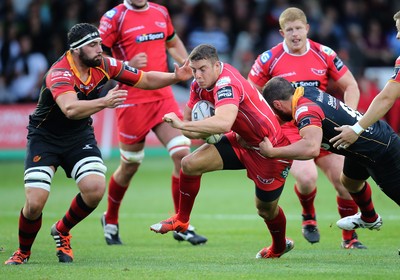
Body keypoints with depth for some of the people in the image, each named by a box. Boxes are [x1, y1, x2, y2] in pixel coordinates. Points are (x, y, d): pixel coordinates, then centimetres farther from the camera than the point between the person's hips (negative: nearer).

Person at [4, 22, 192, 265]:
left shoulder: (104, 65, -10)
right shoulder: (60, 73, -28)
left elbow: (146, 80, 1)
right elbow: (70, 109, -46)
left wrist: (176, 77, -14)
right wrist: (104, 102, -59)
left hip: (80, 136, 5)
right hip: (45, 138, -5)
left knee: (95, 189, -19)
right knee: (35, 204, -16)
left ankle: (62, 231, 10)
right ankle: (23, 252, 15)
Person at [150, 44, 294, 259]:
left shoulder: (227, 84, -33)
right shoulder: (199, 85, -6)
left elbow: (224, 123, -51)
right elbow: (187, 122, 0)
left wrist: (182, 125, -49)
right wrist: (206, 131, -22)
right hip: (242, 141, 8)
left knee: (266, 208, 8)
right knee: (190, 164, -9)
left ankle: (280, 246, 40)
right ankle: (181, 220, 9)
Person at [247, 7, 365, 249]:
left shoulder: (325, 55, 0)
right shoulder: (269, 60, -5)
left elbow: (351, 86, 7)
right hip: (288, 130, -3)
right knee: (307, 177, -27)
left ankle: (350, 237, 16)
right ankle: (309, 217, 7)